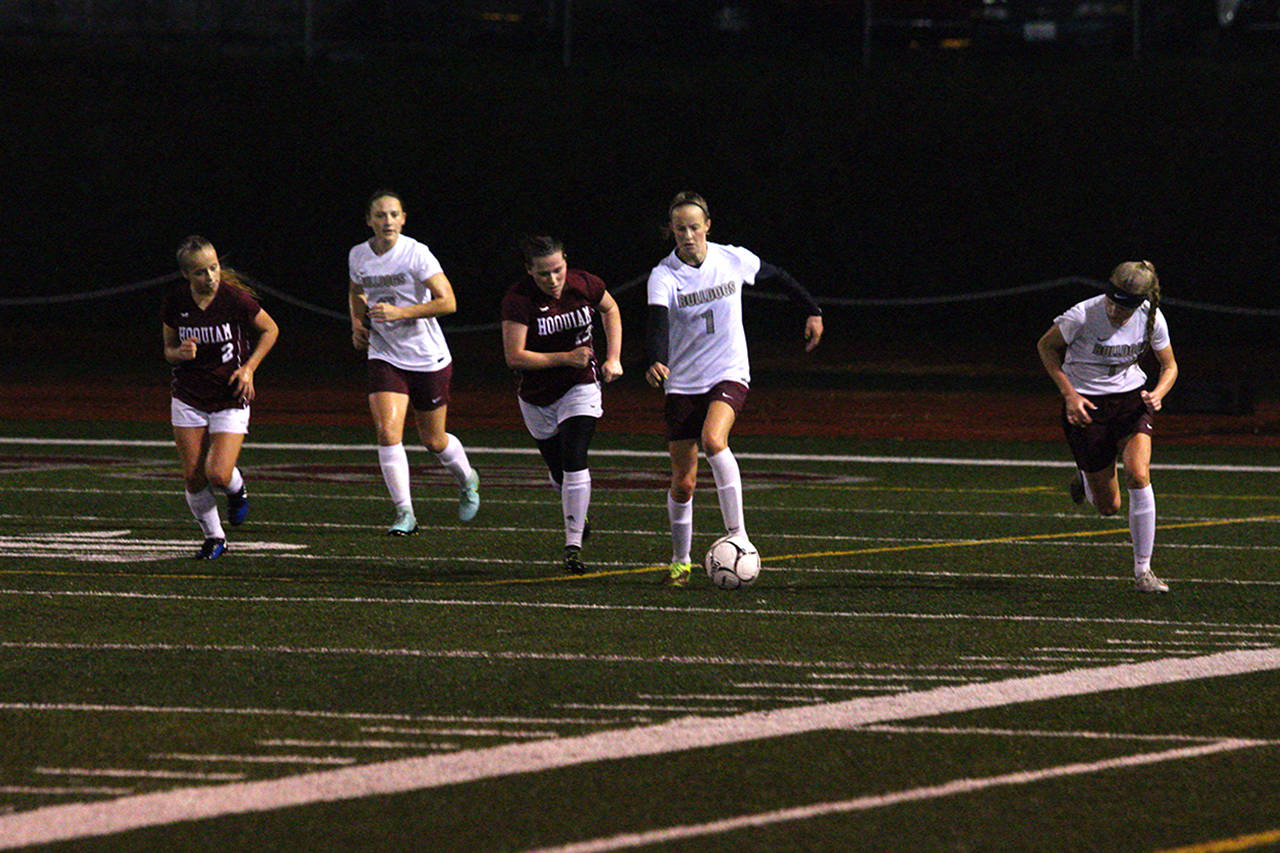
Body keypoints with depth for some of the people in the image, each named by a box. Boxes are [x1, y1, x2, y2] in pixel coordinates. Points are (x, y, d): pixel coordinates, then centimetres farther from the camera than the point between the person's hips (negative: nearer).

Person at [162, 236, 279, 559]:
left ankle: (237, 488, 21)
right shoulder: (175, 303, -7)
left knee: (218, 474, -16)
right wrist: (180, 353, -17)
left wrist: (249, 368, -9)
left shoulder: (235, 299, -16)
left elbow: (270, 330, 0)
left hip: (231, 401, -3)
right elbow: (169, 349, 7)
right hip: (188, 399, 3)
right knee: (193, 477, -1)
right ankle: (213, 537, 20)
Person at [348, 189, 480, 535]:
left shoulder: (416, 254, -15)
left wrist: (399, 313, -26)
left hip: (429, 359, -3)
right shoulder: (358, 256, 0)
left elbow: (448, 302, -19)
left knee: (434, 440, 10)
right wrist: (358, 322, 4)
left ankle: (467, 479, 43)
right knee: (387, 433, -16)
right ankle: (404, 514, -10)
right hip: (385, 359, 3)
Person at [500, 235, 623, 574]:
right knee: (559, 472, 11)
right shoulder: (518, 299, -19)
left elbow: (610, 310, 12)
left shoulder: (584, 285, -11)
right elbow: (514, 356, -20)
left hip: (580, 387, 0)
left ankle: (573, 545, -15)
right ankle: (577, 517, 45)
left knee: (574, 462, -18)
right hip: (537, 399, 0)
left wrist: (613, 359, 3)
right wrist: (566, 358, -22)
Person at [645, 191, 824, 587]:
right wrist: (656, 362, -46)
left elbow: (778, 277, 16)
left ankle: (737, 535, -25)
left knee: (713, 440, -31)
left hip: (729, 375, -1)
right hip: (683, 384, 1)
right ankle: (680, 561, 23)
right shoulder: (663, 276, -10)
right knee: (683, 482, 1)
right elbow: (657, 323, -27)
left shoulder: (733, 260, -4)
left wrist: (813, 312, 20)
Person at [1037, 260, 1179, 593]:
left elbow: (1169, 366, 5)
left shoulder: (1152, 318, -12)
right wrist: (1069, 394, -16)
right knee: (1109, 506, 0)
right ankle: (1085, 478, 40)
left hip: (1132, 400, 2)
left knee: (1138, 475, -23)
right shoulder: (1083, 316, -23)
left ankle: (1143, 571, -11)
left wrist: (1157, 394, -17)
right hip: (1087, 404, -2)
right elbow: (1046, 346, -7)